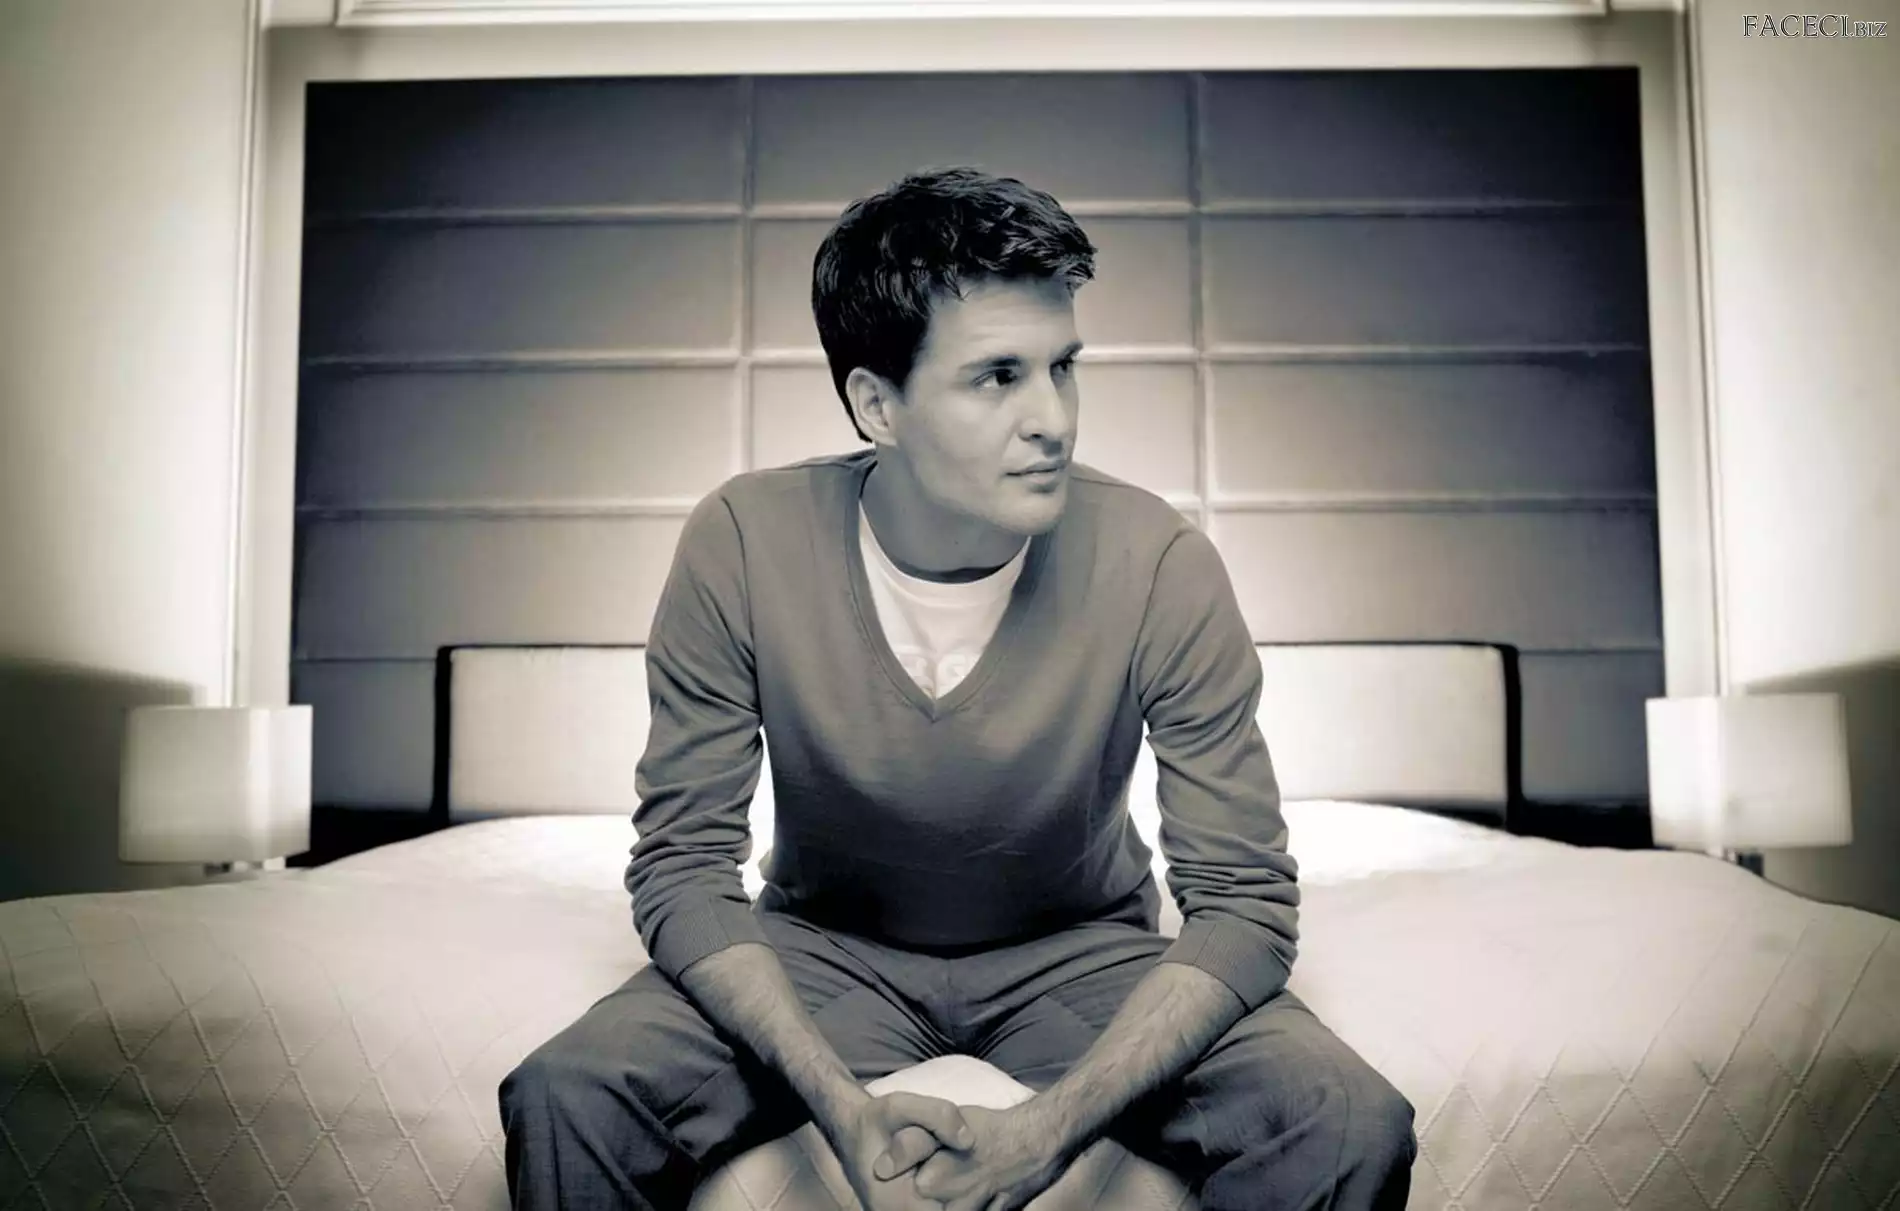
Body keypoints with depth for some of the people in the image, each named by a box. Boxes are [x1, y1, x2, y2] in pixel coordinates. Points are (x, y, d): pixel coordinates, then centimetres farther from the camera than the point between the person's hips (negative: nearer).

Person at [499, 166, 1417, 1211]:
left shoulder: (1157, 563, -22)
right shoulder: (743, 545, -20)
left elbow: (1243, 901, -17)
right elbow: (683, 868, -14)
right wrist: (847, 1114, -28)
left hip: (1081, 949, 0)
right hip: (824, 946, 0)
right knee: (565, 1099, -24)